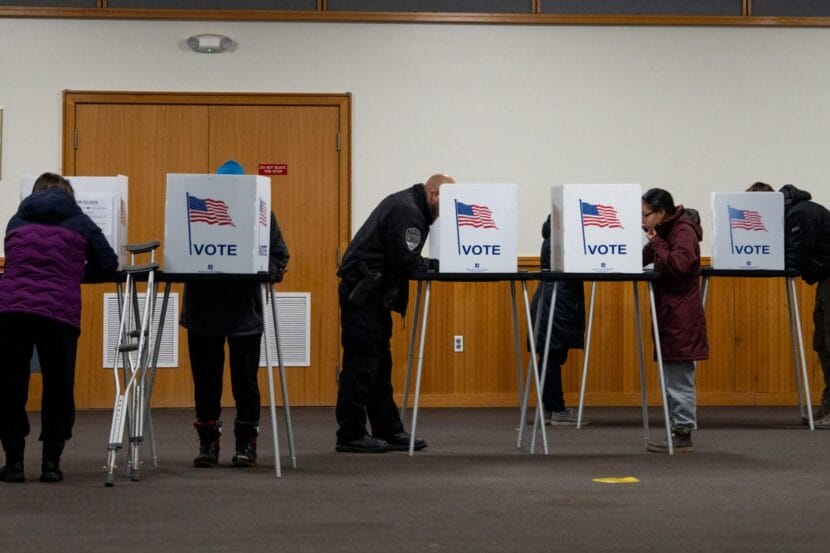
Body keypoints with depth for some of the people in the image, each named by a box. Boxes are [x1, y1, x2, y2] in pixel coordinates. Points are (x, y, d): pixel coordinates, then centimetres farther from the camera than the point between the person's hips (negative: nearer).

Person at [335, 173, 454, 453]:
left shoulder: (408, 205, 17)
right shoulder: (407, 211, -16)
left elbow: (405, 258, 16)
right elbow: (406, 262, -21)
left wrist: (433, 264, 2)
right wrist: (436, 265, -8)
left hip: (372, 292, 11)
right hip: (362, 291, -11)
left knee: (380, 363, 12)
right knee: (361, 362, -6)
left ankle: (388, 431, 16)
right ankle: (350, 435, -1)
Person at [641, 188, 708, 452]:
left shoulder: (684, 231, -11)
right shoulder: (667, 231, 16)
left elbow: (677, 264, -25)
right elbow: (643, 259, 15)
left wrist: (656, 241, -17)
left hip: (681, 318, -10)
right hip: (669, 313, 10)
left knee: (679, 379, -6)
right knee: (673, 378, 12)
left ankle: (683, 435, -1)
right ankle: (680, 431, 17)